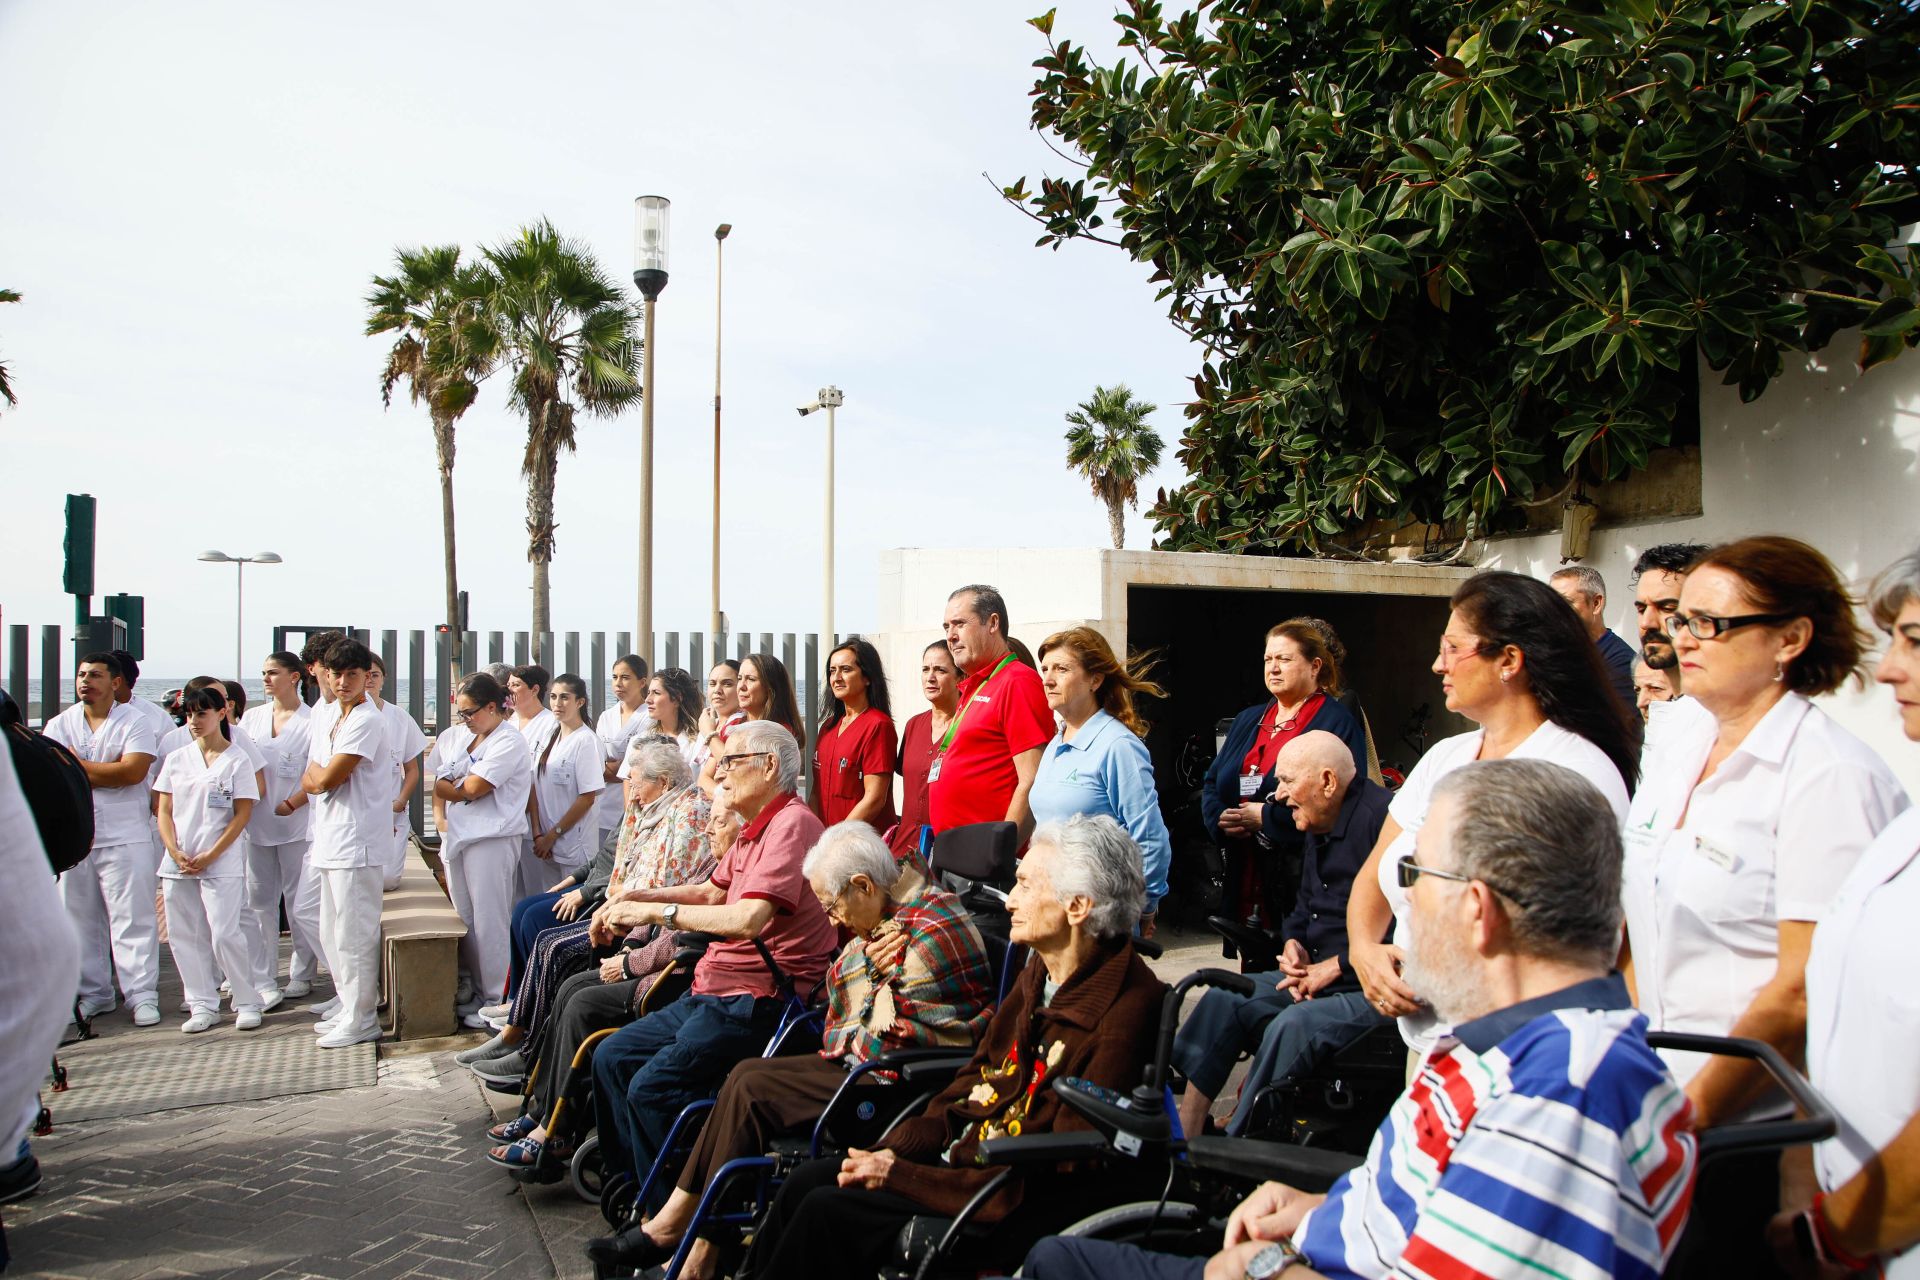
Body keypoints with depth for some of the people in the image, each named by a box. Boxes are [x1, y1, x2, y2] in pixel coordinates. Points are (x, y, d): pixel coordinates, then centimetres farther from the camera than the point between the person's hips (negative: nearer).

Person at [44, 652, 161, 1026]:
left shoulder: (133, 722, 0)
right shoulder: (59, 725, 10)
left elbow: (133, 771, -14)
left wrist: (77, 765, -7)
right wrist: (108, 774, -12)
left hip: (125, 837, -4)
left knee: (133, 917, -4)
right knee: (81, 918, 9)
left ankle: (142, 994, 0)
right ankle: (93, 993, 20)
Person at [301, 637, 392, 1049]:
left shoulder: (367, 721, -15)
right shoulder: (323, 718, 14)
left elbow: (326, 779, -17)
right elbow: (309, 780, 17)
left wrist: (317, 773, 2)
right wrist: (321, 778, -3)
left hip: (357, 840, -9)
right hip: (329, 837, 10)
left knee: (353, 933, -4)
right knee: (332, 932, 18)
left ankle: (360, 1019, 5)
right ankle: (347, 1003, 31)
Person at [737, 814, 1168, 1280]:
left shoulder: (1125, 1010, -22)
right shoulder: (1039, 974, 6)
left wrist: (905, 1176, -19)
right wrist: (895, 1150, -3)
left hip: (1022, 1212, -8)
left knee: (827, 1211, -13)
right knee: (809, 1179, 0)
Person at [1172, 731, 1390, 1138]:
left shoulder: (1382, 819, -20)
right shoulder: (1322, 826, 13)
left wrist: (1333, 967, -18)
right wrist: (1294, 945, 2)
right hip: (1321, 975, 10)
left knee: (1293, 1026, -30)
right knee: (1223, 1000, 0)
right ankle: (1183, 1134, -2)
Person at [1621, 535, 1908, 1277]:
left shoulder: (1830, 776, -16)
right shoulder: (1673, 745, 7)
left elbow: (1804, 992, -18)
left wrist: (1694, 1111, -14)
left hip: (1756, 1124, -6)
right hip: (1654, 1104, 6)